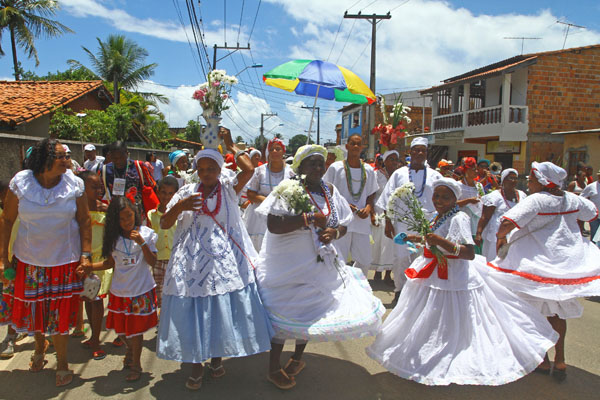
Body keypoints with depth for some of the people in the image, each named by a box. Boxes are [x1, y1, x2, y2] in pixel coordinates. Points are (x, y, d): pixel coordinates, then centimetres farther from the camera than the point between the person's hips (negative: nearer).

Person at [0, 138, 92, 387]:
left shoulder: (74, 184, -8)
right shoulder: (21, 182, -8)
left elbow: (84, 221, -2)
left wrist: (86, 255, -7)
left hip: (65, 261, -1)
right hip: (28, 260, 1)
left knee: (61, 313, 5)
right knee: (31, 308, 16)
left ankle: (61, 362, 27)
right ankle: (40, 346, 47)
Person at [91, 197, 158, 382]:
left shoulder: (146, 233, -9)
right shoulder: (113, 237, -1)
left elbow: (152, 262, -12)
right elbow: (110, 263, 7)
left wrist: (142, 242, -24)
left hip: (141, 290, -3)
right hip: (120, 290, 3)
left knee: (136, 329, 6)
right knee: (120, 328, 14)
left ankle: (135, 364, 25)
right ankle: (131, 349, 45)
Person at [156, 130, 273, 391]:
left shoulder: (228, 188, 3)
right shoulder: (187, 192, 5)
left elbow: (249, 169, -15)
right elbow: (164, 224, 3)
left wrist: (230, 145, -3)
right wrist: (178, 207, -17)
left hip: (224, 261, 0)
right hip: (191, 262, 1)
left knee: (222, 311, 6)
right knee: (193, 311, 5)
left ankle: (216, 357, 31)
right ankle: (196, 365, 24)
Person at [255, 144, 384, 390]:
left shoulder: (330, 191, 4)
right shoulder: (288, 189, -14)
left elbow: (343, 225, 11)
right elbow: (273, 225, -25)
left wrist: (334, 233, -11)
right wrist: (309, 218, -26)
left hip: (319, 262, 6)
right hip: (286, 263, -6)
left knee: (312, 311, 15)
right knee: (284, 313, 3)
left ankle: (297, 357, 39)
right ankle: (274, 369, 22)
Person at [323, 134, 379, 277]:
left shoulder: (368, 170, 11)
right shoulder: (335, 167, -1)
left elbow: (371, 195, 16)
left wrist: (368, 209, -4)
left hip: (362, 221, 4)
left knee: (365, 261, 8)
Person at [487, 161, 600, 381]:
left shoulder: (535, 200, -17)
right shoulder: (572, 199, 2)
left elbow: (507, 223, -27)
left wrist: (501, 238, -8)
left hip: (539, 260, -6)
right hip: (569, 260, 6)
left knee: (535, 309, 8)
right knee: (558, 309, 19)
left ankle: (543, 359, 16)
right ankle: (560, 359, 25)